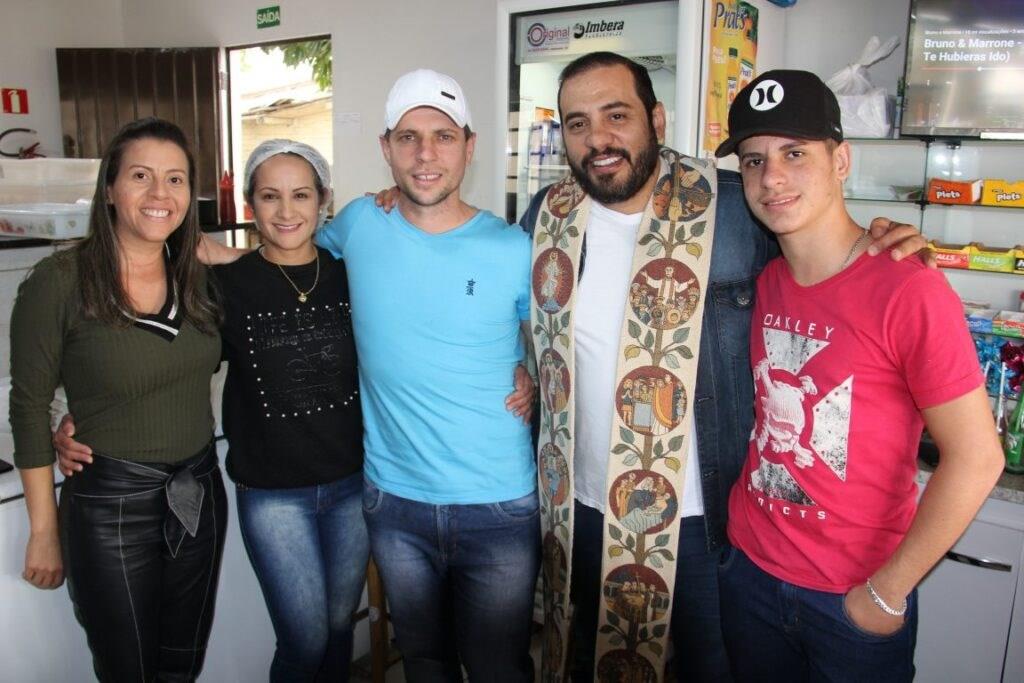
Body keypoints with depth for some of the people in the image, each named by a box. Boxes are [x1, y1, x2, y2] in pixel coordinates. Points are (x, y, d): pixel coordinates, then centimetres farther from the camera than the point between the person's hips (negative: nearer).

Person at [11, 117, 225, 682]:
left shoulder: (199, 275, 0)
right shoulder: (59, 282, -14)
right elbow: (30, 408, -8)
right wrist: (44, 530, -5)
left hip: (199, 494, 5)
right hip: (111, 507, -4)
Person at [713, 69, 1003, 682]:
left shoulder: (909, 291, -20)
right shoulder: (759, 283, -2)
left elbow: (976, 458, -18)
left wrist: (888, 592, -13)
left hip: (857, 598, -5)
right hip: (750, 565, 5)